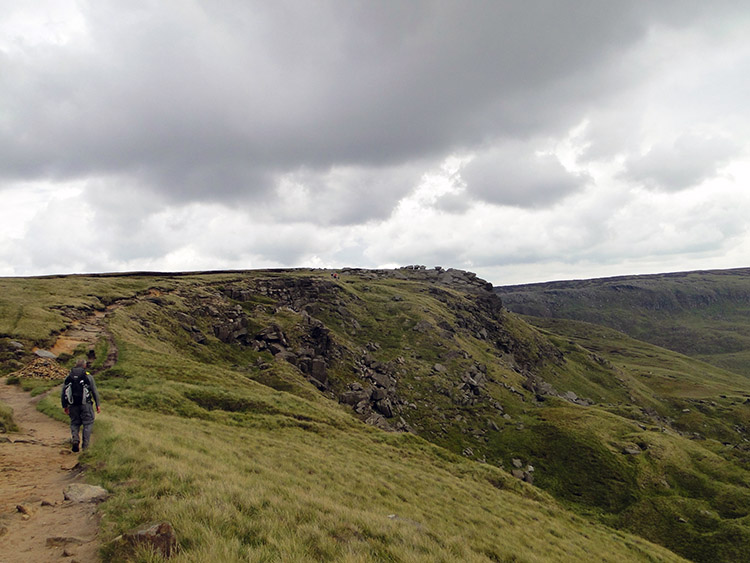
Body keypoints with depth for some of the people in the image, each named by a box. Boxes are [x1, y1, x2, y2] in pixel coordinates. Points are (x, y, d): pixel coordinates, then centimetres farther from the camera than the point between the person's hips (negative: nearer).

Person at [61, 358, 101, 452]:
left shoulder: (68, 377, 7)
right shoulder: (88, 376, -2)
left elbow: (62, 394, 11)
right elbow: (95, 391, -1)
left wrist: (64, 406, 20)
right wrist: (97, 405, 6)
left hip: (73, 405, 3)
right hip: (85, 404, -3)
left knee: (74, 423, 17)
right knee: (88, 423, 6)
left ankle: (75, 439, -5)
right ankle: (85, 445, 2)